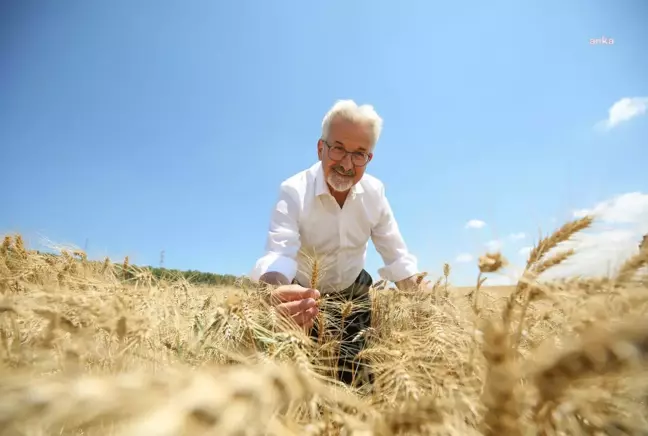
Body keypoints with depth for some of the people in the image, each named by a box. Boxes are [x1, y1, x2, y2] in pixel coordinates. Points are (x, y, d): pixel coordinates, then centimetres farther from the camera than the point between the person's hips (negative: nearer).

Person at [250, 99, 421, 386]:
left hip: (353, 293, 3)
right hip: (304, 295, -2)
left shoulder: (375, 192, -13)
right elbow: (280, 253, -40)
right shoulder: (293, 191, -26)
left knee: (358, 375, 11)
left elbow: (395, 252, -6)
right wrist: (276, 294, -62)